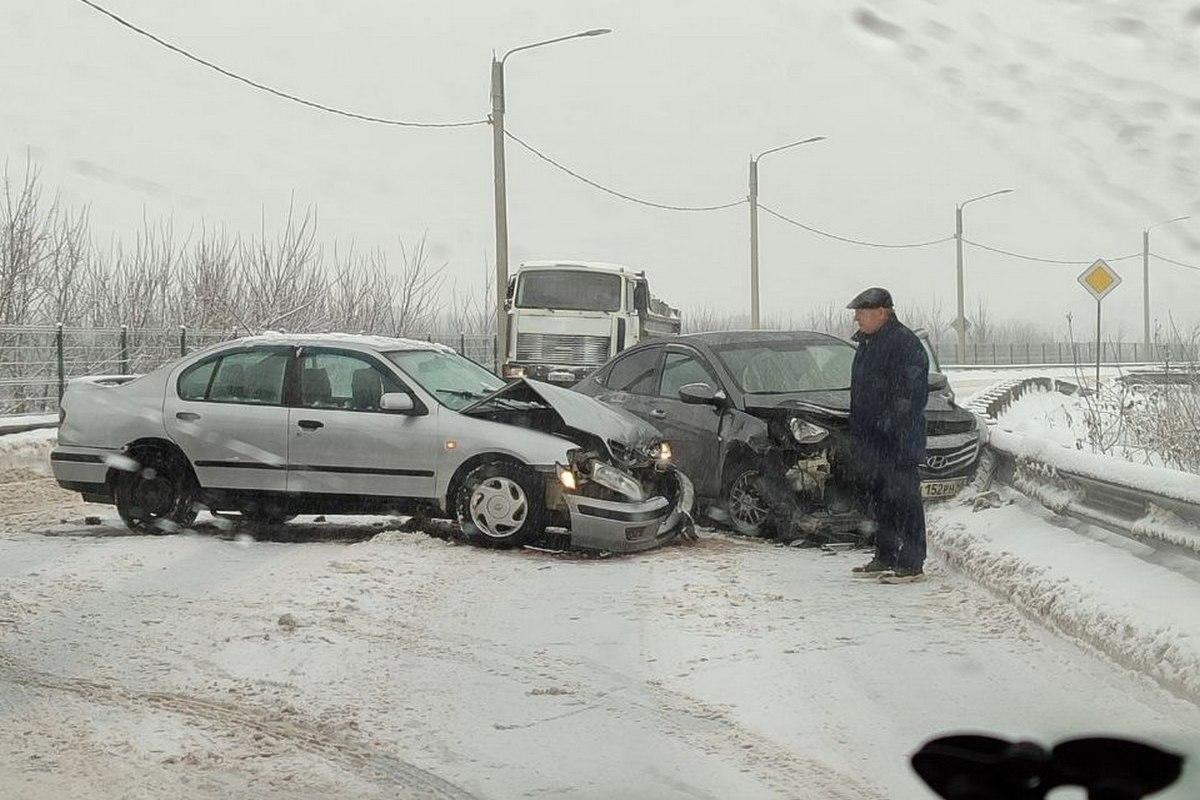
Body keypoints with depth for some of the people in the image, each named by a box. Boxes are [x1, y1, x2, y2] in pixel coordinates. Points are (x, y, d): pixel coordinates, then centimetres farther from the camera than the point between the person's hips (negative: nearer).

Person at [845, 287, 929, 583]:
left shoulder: (904, 342, -14)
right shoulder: (867, 342, 17)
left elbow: (909, 393, -19)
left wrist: (890, 427, -23)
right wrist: (858, 432, 21)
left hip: (898, 440, -10)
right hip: (870, 441, 10)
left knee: (903, 500, -7)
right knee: (878, 501, 15)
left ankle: (911, 564, -3)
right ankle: (884, 558, 25)